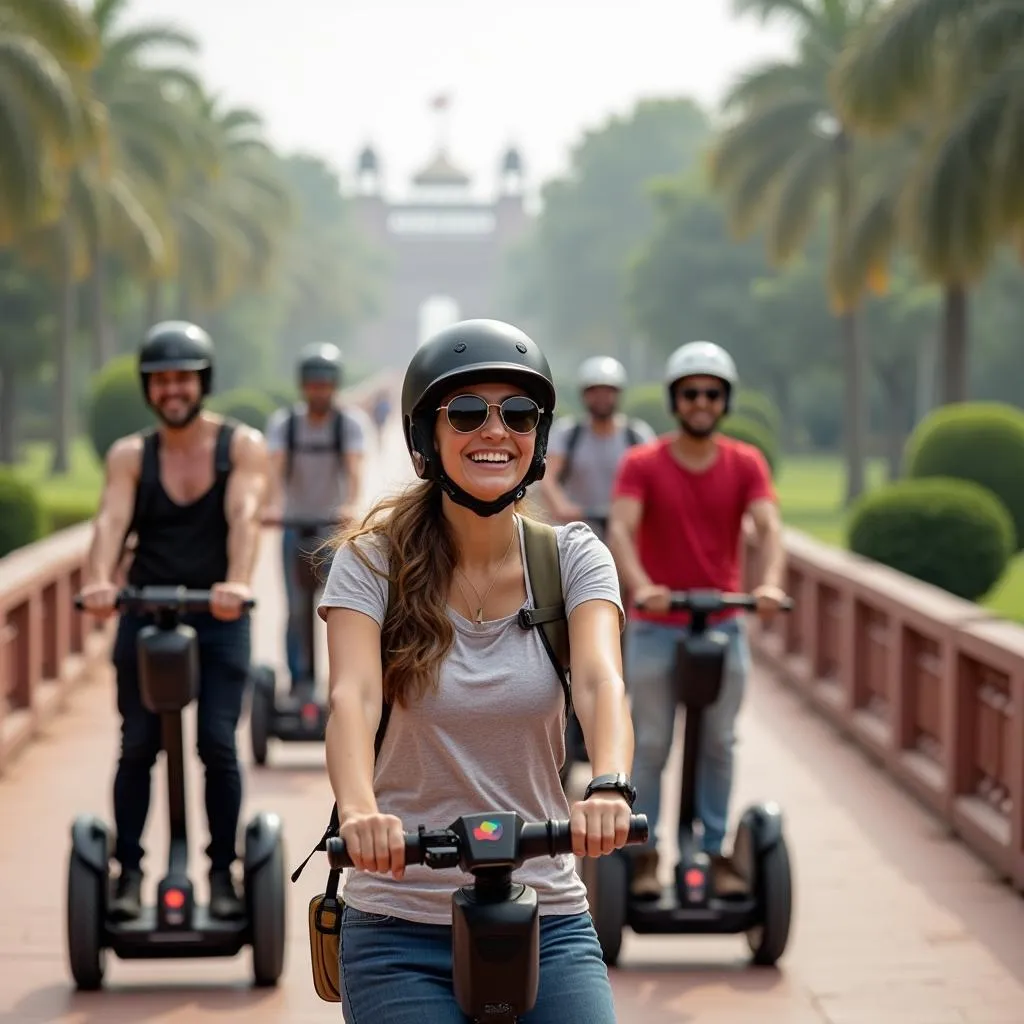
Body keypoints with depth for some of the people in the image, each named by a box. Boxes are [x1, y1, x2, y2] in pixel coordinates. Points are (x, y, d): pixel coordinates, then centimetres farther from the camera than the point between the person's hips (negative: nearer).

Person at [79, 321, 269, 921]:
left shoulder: (243, 446, 0)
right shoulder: (130, 455, 3)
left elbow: (244, 517, -18)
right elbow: (112, 520, -15)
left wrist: (237, 583, -37)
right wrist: (99, 581, -36)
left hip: (219, 619, -1)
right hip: (145, 615, 1)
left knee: (218, 743, -8)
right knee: (137, 747, -3)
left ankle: (223, 872, 3)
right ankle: (129, 872, 4)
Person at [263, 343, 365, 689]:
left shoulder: (349, 423, -5)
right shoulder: (283, 421, -2)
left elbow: (354, 467, -20)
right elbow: (275, 465, -18)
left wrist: (351, 505, -40)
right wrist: (273, 504, -37)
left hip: (336, 526, -1)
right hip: (295, 525, 1)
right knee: (297, 611, 0)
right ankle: (298, 681, 5)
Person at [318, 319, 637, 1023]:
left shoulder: (573, 557, 0)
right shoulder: (374, 561, -4)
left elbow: (601, 682, -17)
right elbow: (352, 696, -20)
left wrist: (609, 786, -38)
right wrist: (359, 810, -40)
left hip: (548, 921, 2)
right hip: (400, 931, -1)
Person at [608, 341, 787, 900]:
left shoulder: (746, 464, 0)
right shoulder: (642, 465, -6)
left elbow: (768, 526, -15)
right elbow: (622, 529, -20)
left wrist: (770, 582, -35)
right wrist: (640, 585, -39)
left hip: (724, 627, 2)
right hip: (655, 628, -2)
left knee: (718, 747, 7)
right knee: (650, 746, 3)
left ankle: (716, 853, 15)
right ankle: (644, 854, 13)